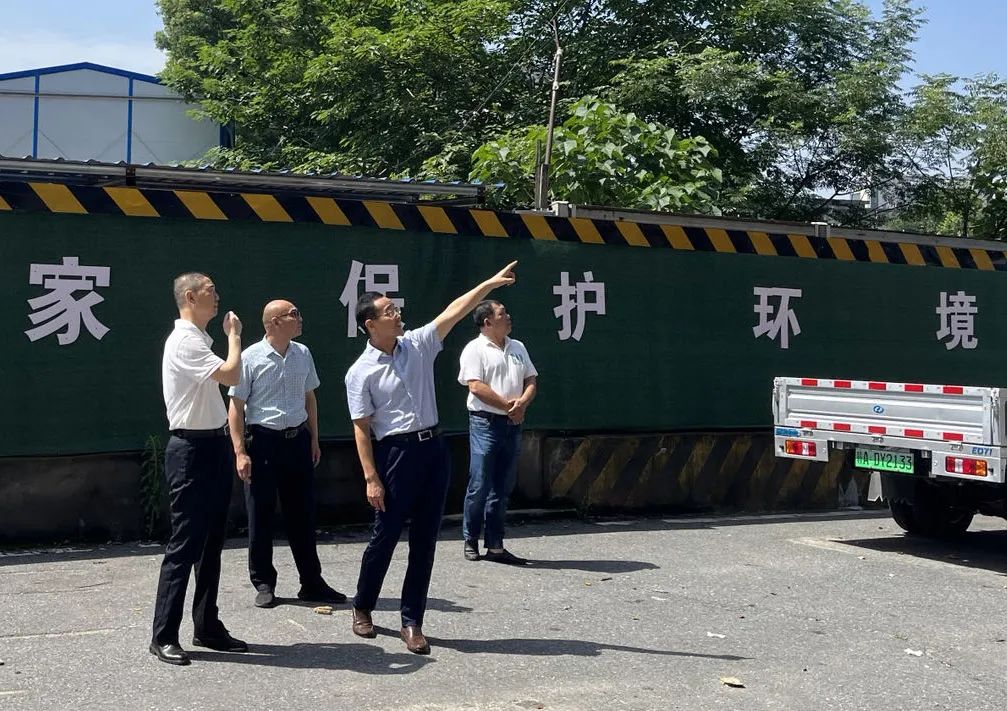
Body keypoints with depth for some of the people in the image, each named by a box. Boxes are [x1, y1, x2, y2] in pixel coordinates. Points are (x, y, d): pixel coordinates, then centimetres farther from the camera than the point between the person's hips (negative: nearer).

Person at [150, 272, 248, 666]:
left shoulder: (200, 340, 16)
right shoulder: (183, 342, -15)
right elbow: (231, 374, -26)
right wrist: (234, 334, -11)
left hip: (213, 446, 10)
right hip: (192, 450, -10)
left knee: (211, 543, 13)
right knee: (185, 544, -6)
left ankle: (207, 627, 22)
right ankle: (164, 636, 1)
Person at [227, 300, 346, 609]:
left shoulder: (302, 355, 7)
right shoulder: (251, 358, -9)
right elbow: (236, 406, -8)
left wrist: (314, 439, 17)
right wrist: (240, 452, -13)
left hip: (297, 439, 5)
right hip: (262, 441, -5)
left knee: (302, 513, 10)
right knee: (260, 515, 3)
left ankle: (312, 583, 19)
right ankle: (263, 584, 15)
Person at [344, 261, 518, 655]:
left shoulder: (418, 345, 7)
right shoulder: (360, 373, -7)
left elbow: (454, 311, 6)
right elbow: (361, 429, -8)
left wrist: (490, 283, 1)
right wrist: (371, 479, -12)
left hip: (433, 448, 5)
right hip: (395, 453, -5)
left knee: (425, 540, 6)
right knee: (385, 536, 4)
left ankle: (412, 622, 14)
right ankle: (362, 608, 27)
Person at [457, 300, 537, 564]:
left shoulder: (518, 348, 16)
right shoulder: (475, 349, -4)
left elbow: (531, 381, 14)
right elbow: (476, 386, -14)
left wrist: (522, 403, -7)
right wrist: (507, 404, -13)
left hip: (513, 424, 6)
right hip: (486, 423, -6)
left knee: (502, 488, 8)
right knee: (479, 485, -4)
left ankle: (495, 546, 13)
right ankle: (470, 540, 10)